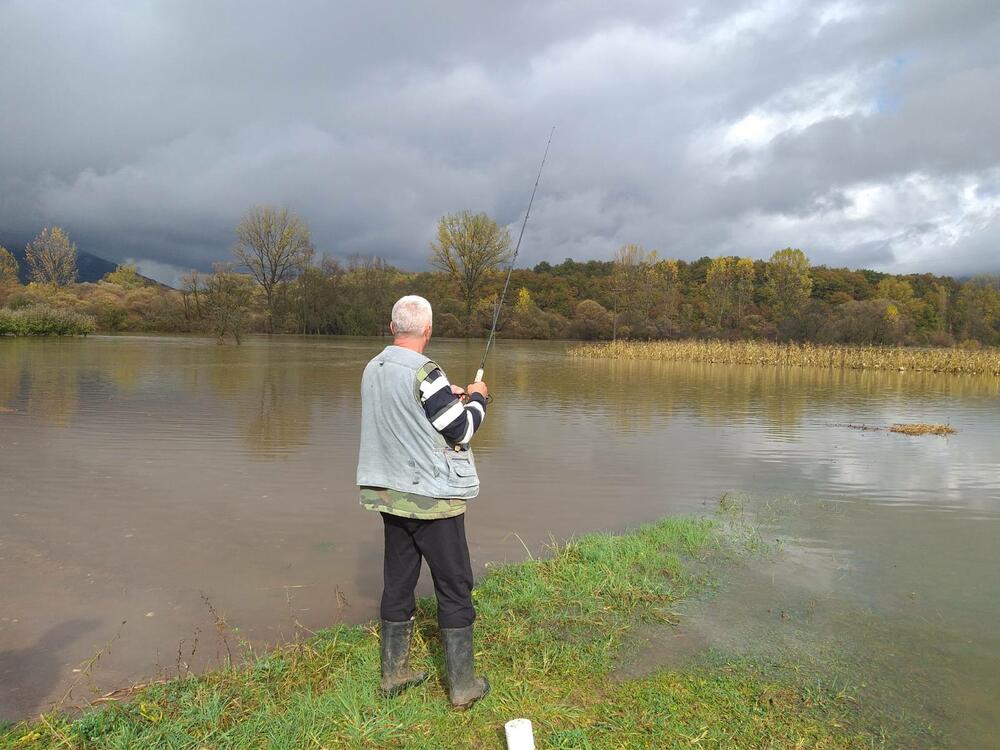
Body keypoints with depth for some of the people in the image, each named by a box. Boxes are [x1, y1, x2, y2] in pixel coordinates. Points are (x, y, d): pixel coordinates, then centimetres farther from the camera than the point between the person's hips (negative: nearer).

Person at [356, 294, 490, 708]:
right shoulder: (425, 373, -19)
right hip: (433, 497, -7)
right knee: (454, 588, 5)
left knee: (397, 582, 16)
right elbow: (461, 431, -14)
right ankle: (462, 685, 13)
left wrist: (446, 395, 18)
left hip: (390, 494, 7)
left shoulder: (373, 370, 4)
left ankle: (394, 673, 28)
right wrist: (477, 398, 4)